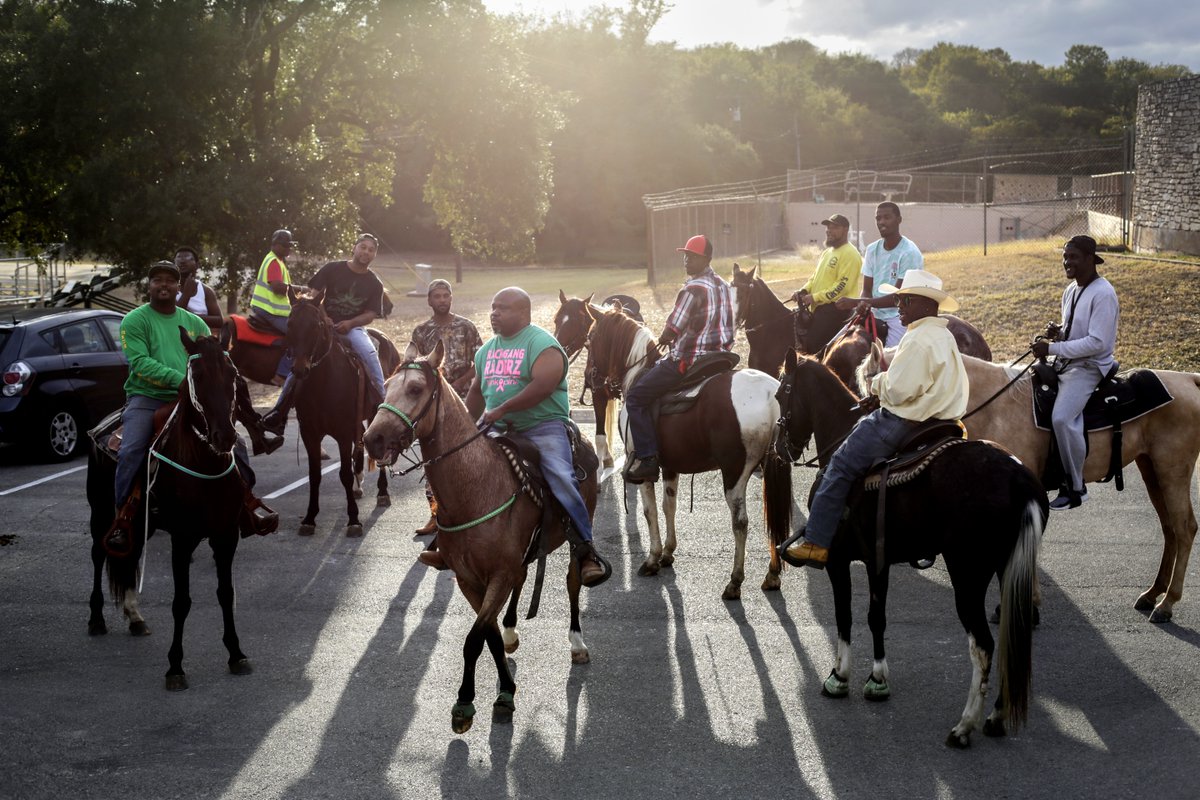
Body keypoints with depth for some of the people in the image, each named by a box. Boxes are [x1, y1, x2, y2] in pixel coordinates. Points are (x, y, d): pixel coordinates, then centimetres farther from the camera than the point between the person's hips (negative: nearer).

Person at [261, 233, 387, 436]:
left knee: (369, 353, -31)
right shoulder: (333, 269, 0)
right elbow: (312, 292, 3)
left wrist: (350, 323, -17)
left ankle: (382, 402, -22)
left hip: (353, 328, 0)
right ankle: (279, 412, -6)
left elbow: (371, 314, 1)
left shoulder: (374, 284, 3)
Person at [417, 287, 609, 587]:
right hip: (498, 430, 8)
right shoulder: (487, 349, 15)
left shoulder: (541, 343, -10)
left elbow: (544, 384, -24)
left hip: (543, 426, -7)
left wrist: (502, 409, -24)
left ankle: (587, 552, -21)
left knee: (561, 479, -27)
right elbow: (477, 390, 26)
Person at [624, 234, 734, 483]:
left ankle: (646, 458, -12)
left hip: (687, 361, -9)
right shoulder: (723, 286, 9)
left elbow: (670, 331, -16)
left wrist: (664, 339, 5)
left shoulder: (693, 289, -19)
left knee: (635, 398, -3)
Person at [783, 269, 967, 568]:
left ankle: (816, 543, -5)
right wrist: (882, 394, 10)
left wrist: (877, 383, -3)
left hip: (903, 424, -11)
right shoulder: (943, 336, 14)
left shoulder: (919, 339, -20)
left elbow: (898, 389, -24)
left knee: (841, 466, -4)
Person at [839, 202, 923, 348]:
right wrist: (863, 304, -17)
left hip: (899, 318, -6)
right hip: (876, 316, 6)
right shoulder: (872, 249, 7)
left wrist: (856, 302, -21)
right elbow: (867, 289, 8)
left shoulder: (909, 253, -12)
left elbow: (898, 297, -16)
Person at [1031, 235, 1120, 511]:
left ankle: (1075, 487, -16)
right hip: (1064, 364, 10)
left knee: (1061, 417, -28)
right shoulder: (1070, 291, 11)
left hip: (1090, 367, -10)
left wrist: (1053, 348, -22)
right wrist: (1057, 332, 1)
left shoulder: (1103, 294, -16)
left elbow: (1097, 343, -22)